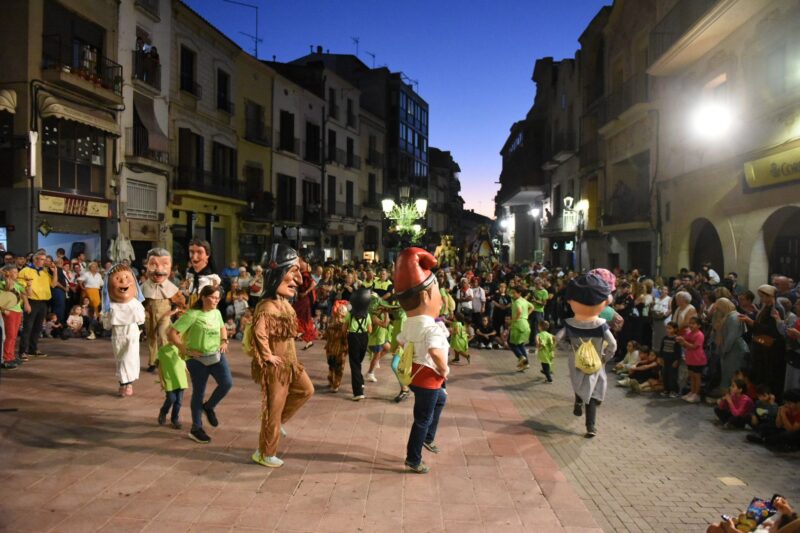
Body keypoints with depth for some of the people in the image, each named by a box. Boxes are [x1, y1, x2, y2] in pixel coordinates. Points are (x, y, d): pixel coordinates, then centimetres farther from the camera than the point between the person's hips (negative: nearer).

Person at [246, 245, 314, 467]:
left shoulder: (284, 302, 4)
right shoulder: (267, 306, -28)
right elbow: (259, 333, -39)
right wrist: (268, 356, -28)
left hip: (289, 362, 10)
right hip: (275, 366, -10)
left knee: (306, 390, 22)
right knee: (273, 409, 4)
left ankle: (278, 421, 33)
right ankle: (265, 454, 20)